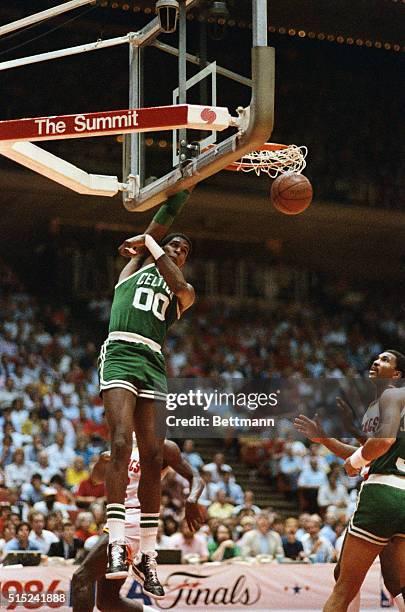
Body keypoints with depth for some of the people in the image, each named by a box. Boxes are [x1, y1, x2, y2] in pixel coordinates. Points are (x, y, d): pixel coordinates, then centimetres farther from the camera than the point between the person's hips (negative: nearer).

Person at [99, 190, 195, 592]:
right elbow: (162, 220, 8)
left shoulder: (184, 294, 21)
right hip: (120, 355, -4)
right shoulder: (137, 264, 18)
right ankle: (116, 543, -24)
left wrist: (150, 244, 1)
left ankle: (148, 553, 1)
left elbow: (178, 284, -4)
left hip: (153, 364, 4)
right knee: (121, 444, -19)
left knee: (153, 456, -3)